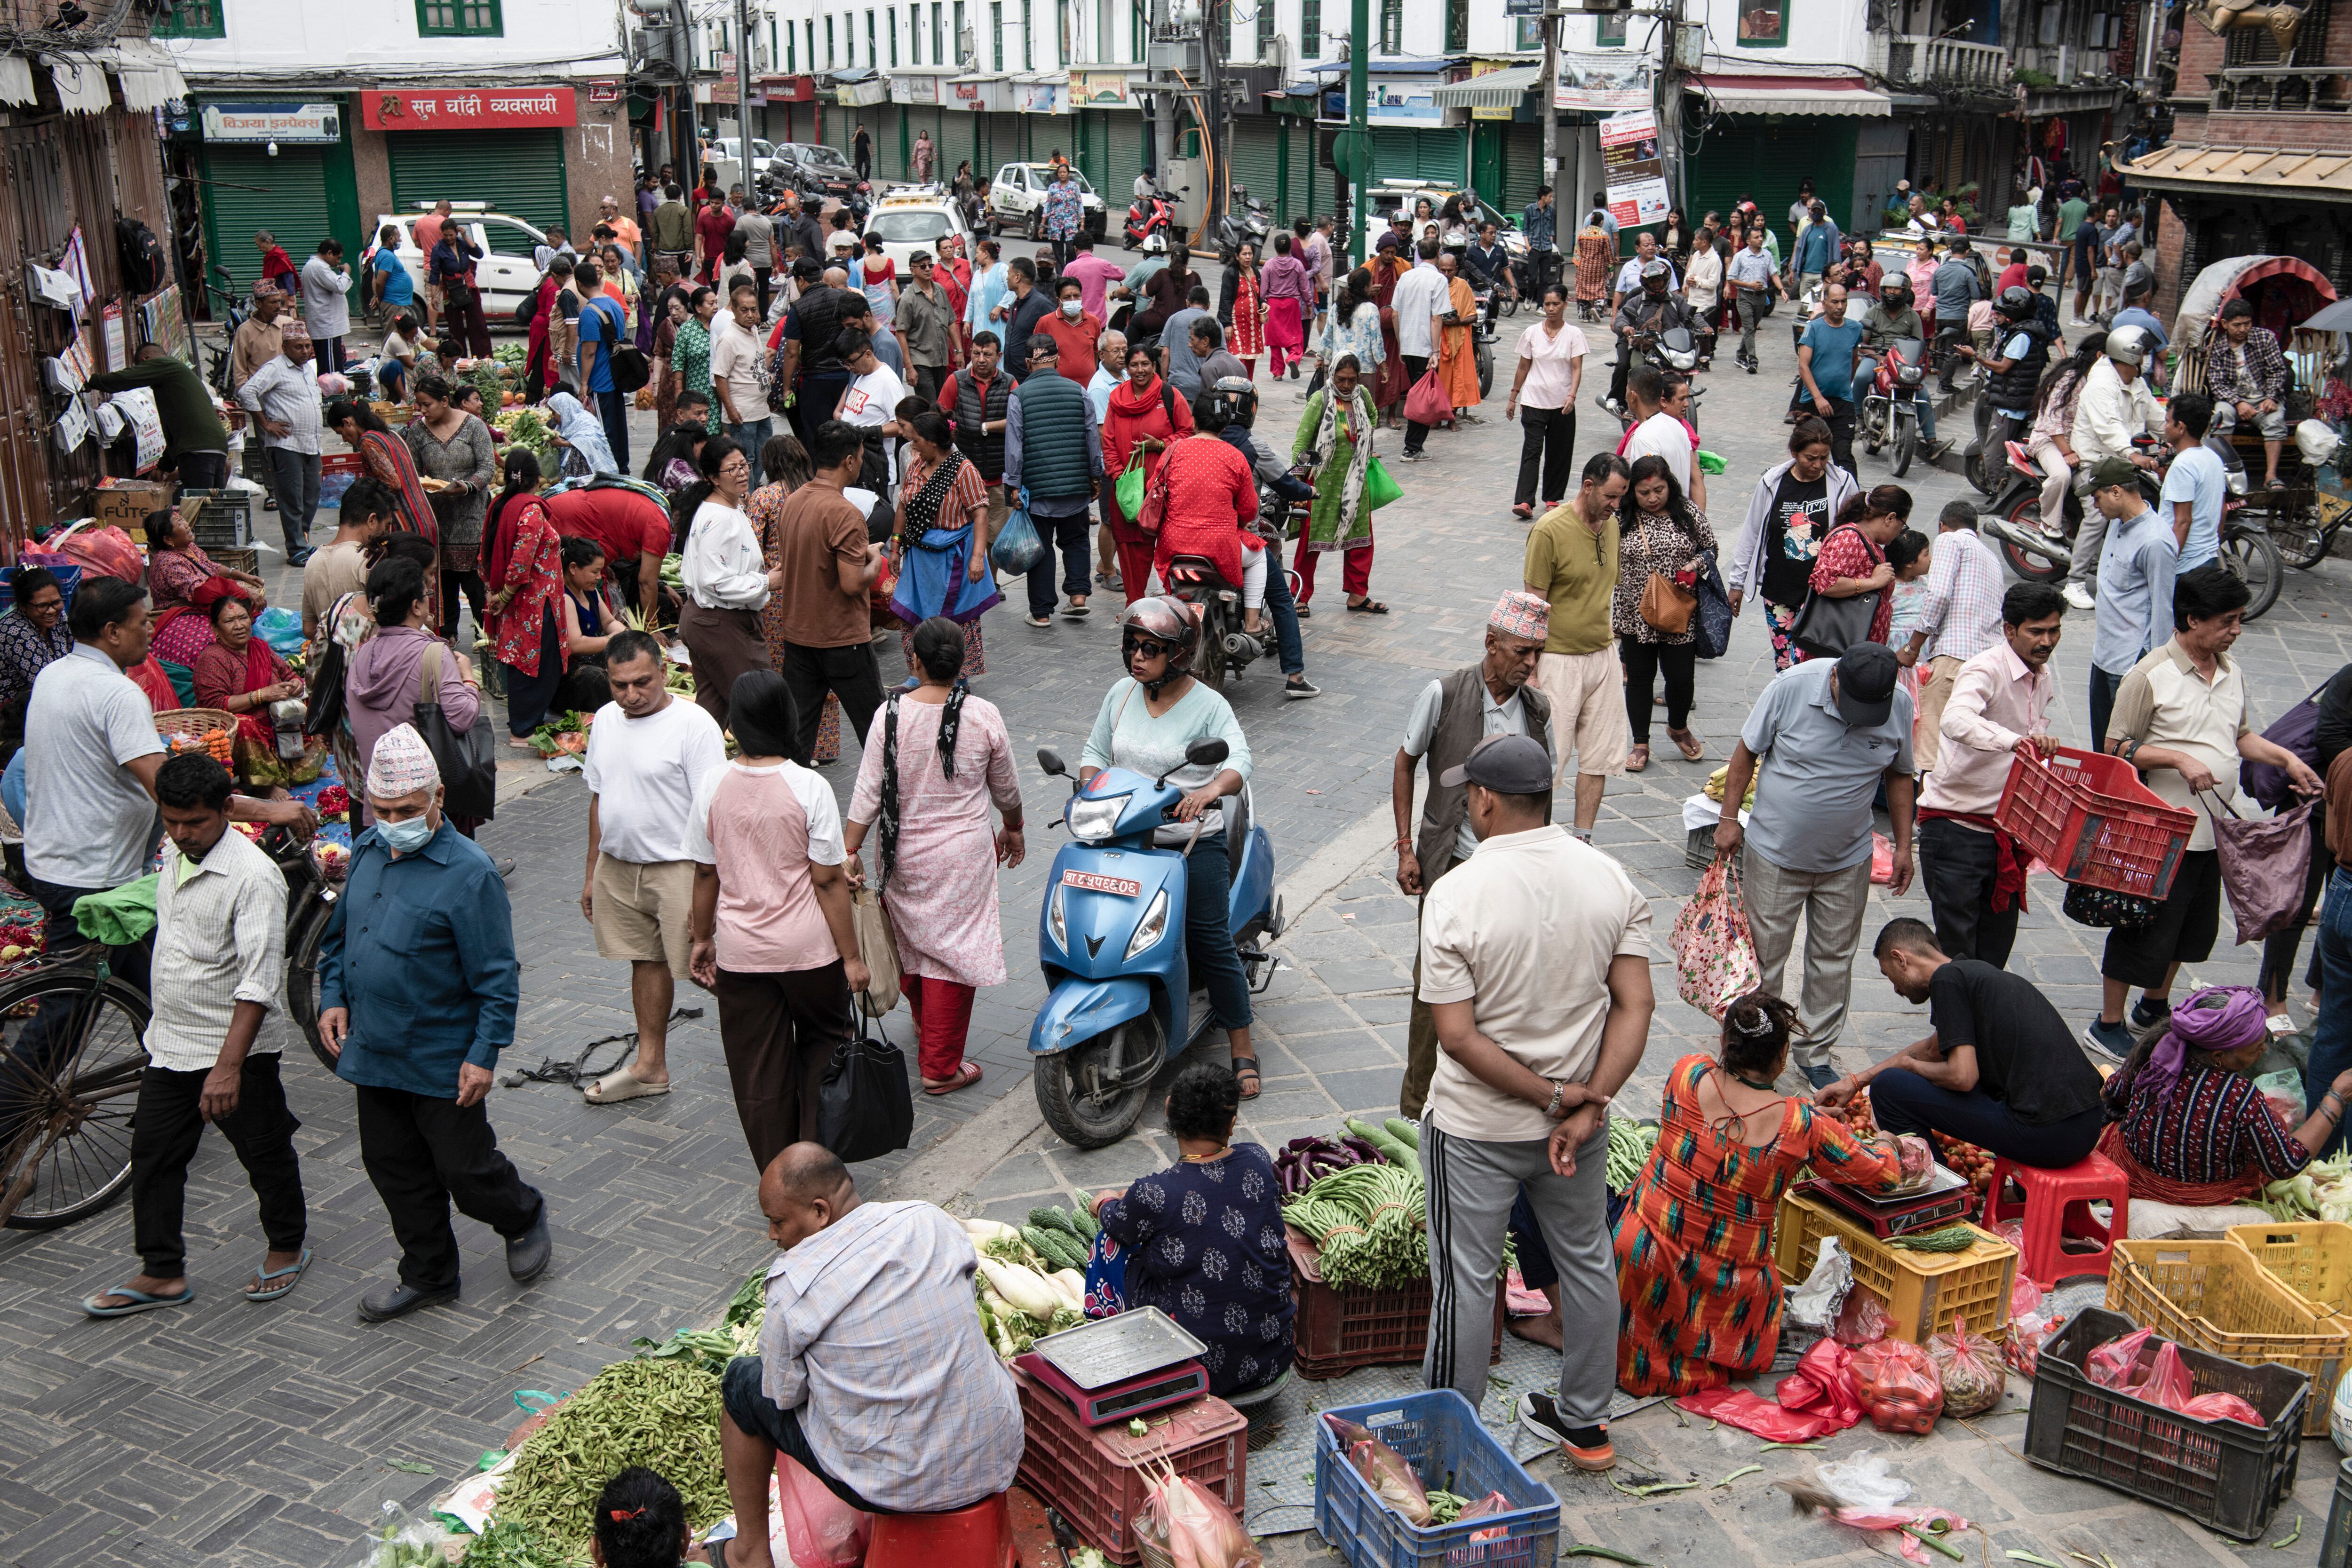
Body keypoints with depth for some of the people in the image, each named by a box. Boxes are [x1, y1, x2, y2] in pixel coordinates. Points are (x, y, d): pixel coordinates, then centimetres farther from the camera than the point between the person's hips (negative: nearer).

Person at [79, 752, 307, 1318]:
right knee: (152, 1155, 10)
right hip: (168, 1044, 8)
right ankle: (162, 1274, 21)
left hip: (235, 1048, -7)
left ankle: (288, 1248, 31)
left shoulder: (253, 875, -23)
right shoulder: (175, 855, 3)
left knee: (264, 1155, 10)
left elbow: (260, 982, -26)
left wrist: (228, 1067, -30)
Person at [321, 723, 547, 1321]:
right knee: (393, 1169, 16)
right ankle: (429, 1275, 32)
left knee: (465, 1170, 5)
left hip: (442, 1062, -7)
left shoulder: (469, 873, -18)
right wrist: (333, 997, 5)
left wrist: (485, 1054, -18)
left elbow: (497, 975, -17)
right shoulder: (366, 852, 4)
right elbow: (338, 934, 18)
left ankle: (524, 1216, 36)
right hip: (373, 1050, 7)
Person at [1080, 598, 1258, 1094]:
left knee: (1212, 942, -2)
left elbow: (1239, 759, -18)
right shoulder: (1122, 694, 8)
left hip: (1193, 844, -4)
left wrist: (1212, 788, -40)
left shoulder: (1208, 705, -6)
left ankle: (1242, 1049, 10)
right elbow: (1095, 751, 13)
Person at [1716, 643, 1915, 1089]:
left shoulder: (1900, 706, -9)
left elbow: (1899, 775, 6)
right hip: (1775, 855, -2)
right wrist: (1729, 819, -5)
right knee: (1763, 956, 4)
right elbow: (1747, 752, -7)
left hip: (1847, 861, 3)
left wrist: (1903, 845, 6)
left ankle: (1817, 1054, 27)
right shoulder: (1792, 687, -19)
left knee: (1834, 960, 11)